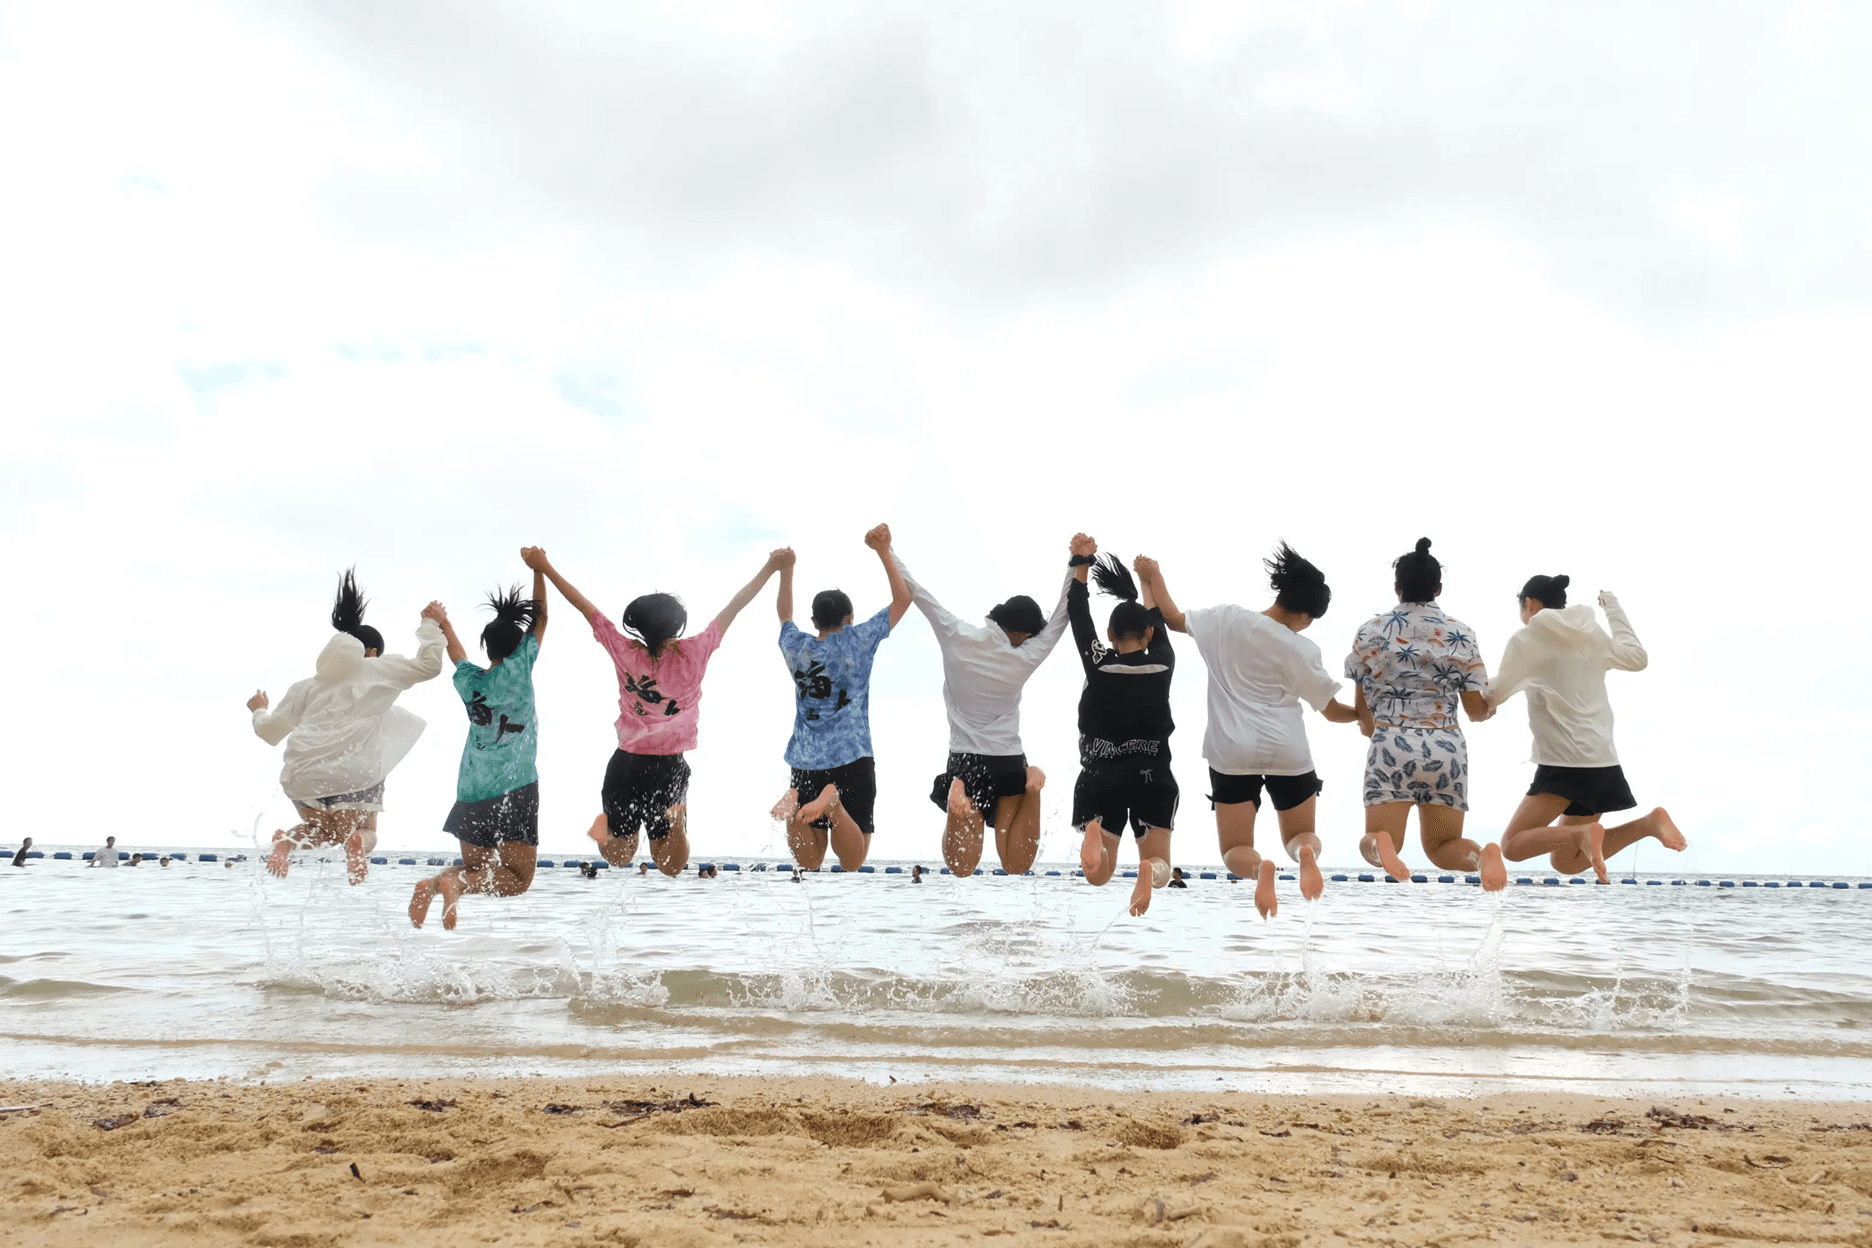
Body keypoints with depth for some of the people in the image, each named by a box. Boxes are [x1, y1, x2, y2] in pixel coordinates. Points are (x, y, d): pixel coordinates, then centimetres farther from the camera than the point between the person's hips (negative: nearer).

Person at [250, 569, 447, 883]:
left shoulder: (307, 686, 21)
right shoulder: (378, 669, 11)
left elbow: (270, 731, 23)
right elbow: (429, 665, 5)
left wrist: (259, 711, 46)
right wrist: (430, 624, 19)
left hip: (304, 776, 4)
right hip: (355, 773, -3)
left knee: (323, 831, 26)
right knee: (366, 833, 14)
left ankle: (289, 839, -9)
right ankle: (356, 842, -24)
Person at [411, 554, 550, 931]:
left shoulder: (469, 680, 9)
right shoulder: (517, 669, -2)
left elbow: (458, 655, 32)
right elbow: (540, 618, 7)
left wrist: (443, 624, 49)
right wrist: (538, 568, 14)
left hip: (471, 788, 5)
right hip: (514, 787, -5)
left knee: (476, 868, 18)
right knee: (517, 879, -1)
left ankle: (433, 883, -11)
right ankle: (457, 883, -27)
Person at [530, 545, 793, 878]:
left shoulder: (625, 651, -12)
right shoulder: (693, 654, -16)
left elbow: (584, 606, -3)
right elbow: (734, 607, -9)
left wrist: (544, 566, 6)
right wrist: (772, 567, -4)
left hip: (627, 762, 2)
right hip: (670, 766, -2)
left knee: (618, 859, 20)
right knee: (671, 868, 9)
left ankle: (607, 825, -13)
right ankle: (673, 822, -23)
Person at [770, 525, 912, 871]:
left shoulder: (797, 647, 7)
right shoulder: (858, 640, -2)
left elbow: (784, 615, 31)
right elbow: (902, 599, 5)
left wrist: (786, 572, 38)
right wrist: (884, 552, 7)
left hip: (805, 763, 3)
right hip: (852, 758, -3)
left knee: (809, 862, 7)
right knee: (853, 863, 1)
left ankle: (795, 804, -22)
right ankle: (833, 805, -28)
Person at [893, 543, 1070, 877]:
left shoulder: (956, 638, -9)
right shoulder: (1022, 660, -9)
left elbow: (917, 593, -1)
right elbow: (1060, 618, -3)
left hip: (964, 762, 1)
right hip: (1009, 763, -1)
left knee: (962, 869, 1)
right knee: (1015, 867, 3)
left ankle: (958, 795, -26)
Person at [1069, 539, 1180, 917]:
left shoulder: (1098, 666, -7)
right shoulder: (1163, 667, -2)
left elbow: (1078, 616, 1)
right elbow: (1158, 623, 16)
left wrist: (1082, 563, 2)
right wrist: (1148, 580, 28)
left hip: (1101, 780, -1)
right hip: (1152, 780, 1)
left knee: (1100, 875, 5)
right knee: (1160, 865, 9)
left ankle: (1094, 836, -32)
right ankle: (1148, 869, -30)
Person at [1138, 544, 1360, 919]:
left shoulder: (1227, 618, -3)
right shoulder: (1302, 651, -4)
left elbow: (1173, 618, 10)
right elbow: (1332, 711, 4)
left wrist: (1154, 576, 25)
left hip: (1233, 752, 1)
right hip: (1287, 752, 0)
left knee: (1235, 849, 9)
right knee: (1301, 836, 19)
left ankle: (1259, 868, -30)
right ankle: (1306, 851, -21)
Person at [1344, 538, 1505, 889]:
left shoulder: (1371, 631, 2)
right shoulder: (1461, 635, 4)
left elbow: (1362, 706, 5)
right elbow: (1476, 710, 5)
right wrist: (1493, 705, 29)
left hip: (1391, 745, -2)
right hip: (1446, 748, 2)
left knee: (1373, 842, 4)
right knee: (1442, 846, 15)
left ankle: (1382, 845, -33)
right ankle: (1482, 855, -20)